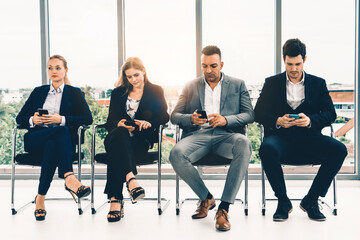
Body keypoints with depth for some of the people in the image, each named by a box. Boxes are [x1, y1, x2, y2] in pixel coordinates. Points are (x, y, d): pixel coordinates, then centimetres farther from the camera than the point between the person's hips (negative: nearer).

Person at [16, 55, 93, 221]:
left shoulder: (75, 93, 16)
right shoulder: (38, 92, 23)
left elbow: (87, 119, 0)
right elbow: (20, 118, 18)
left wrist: (61, 119, -12)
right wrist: (33, 120, -7)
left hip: (63, 140, 0)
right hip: (35, 140, 0)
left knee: (51, 145, -39)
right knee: (61, 131, -35)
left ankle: (41, 197, -38)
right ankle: (69, 178, -49)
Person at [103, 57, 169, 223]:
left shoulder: (155, 91, 17)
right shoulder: (118, 93, 24)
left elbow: (164, 117, 3)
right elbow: (110, 120, 14)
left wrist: (150, 123, -20)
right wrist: (119, 124, -12)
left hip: (141, 139, -2)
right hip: (119, 137, 2)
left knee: (116, 151, -37)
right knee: (119, 133, -39)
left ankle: (115, 199, -49)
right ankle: (130, 179, -58)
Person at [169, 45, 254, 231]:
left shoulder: (237, 85, 19)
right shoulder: (191, 87, 22)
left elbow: (249, 115, 8)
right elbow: (174, 116, 13)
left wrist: (225, 120, -12)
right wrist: (191, 118, -10)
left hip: (225, 135, -1)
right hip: (197, 135, 1)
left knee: (244, 144, -36)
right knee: (176, 154, -32)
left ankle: (223, 208, -30)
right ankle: (206, 198, -6)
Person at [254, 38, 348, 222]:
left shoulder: (318, 83, 15)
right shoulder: (272, 83, 13)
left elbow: (330, 113, 5)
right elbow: (258, 114, 5)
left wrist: (310, 120, -16)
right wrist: (277, 121, -16)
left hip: (308, 138, 2)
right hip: (281, 137, -1)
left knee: (339, 150, -27)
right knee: (267, 149, -36)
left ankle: (310, 200, -9)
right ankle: (283, 201, -14)